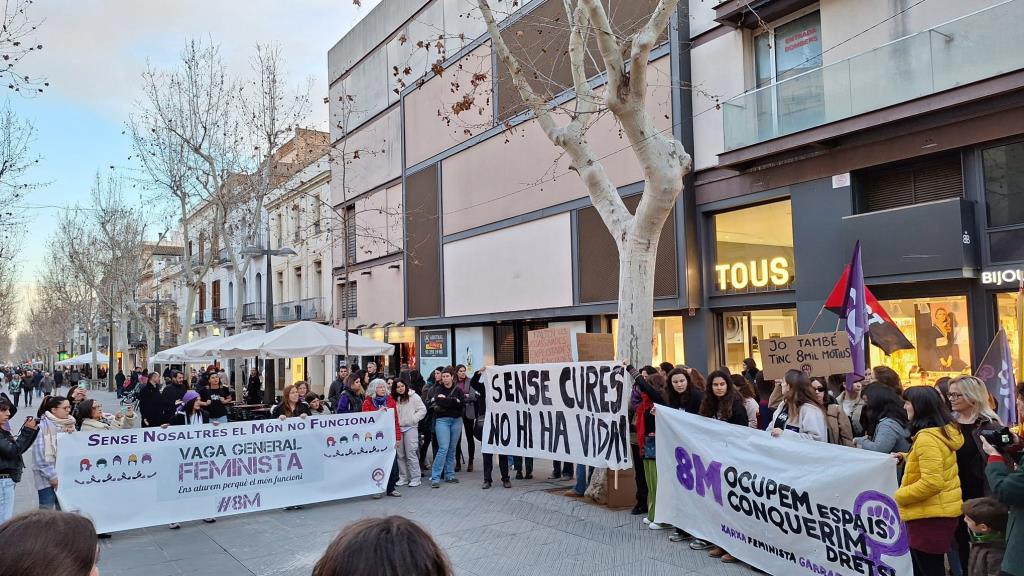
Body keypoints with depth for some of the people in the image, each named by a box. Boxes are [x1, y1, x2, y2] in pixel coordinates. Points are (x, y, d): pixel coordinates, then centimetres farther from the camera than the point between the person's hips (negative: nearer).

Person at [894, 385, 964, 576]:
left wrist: (899, 495, -16)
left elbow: (931, 482, -28)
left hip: (930, 516, -10)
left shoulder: (927, 438, -23)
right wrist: (907, 457, 14)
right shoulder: (944, 431, 8)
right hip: (941, 512, 10)